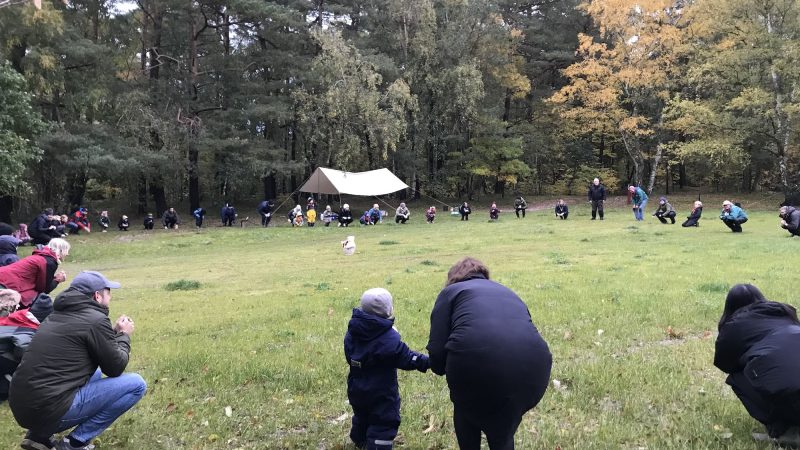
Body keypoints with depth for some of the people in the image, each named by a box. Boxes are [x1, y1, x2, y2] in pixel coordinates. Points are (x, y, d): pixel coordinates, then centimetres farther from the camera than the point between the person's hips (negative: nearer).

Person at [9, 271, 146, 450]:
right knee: (136, 384, -4)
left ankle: (39, 434, 17)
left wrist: (114, 332, 23)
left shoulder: (59, 314, 16)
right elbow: (115, 368, -1)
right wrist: (124, 335, 15)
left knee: (95, 373, 32)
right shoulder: (96, 320, -9)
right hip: (51, 410, -9)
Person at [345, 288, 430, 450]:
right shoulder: (389, 339, -26)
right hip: (381, 393, -7)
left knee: (362, 416, 30)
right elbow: (406, 358, -27)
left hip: (356, 388, 7)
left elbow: (350, 357, 4)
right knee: (383, 424, 3)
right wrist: (427, 362, -24)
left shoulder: (352, 333, -6)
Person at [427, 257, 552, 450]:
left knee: (467, 412, 30)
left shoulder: (451, 291, 22)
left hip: (476, 360, -3)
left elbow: (437, 351, 10)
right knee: (503, 434, 30)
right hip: (532, 365, 4)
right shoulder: (509, 293, 35)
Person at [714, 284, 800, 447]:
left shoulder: (734, 325, 14)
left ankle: (782, 430, 4)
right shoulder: (784, 314, 29)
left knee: (737, 379, 19)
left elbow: (723, 363, 28)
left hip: (786, 393, -5)